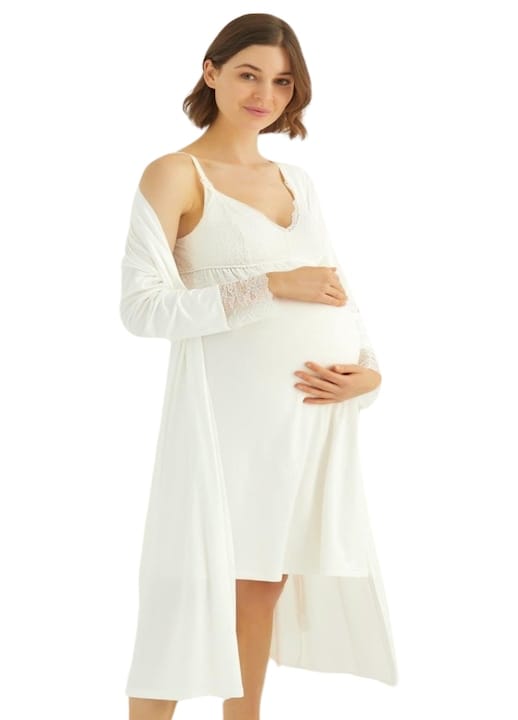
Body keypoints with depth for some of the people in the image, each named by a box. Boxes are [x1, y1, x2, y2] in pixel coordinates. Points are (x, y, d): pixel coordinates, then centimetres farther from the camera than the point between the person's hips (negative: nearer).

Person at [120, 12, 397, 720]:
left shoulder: (297, 179, 16)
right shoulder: (176, 174, -4)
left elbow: (337, 290, 18)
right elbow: (141, 307, -13)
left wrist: (370, 370, -2)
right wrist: (270, 287, -18)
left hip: (317, 413, 6)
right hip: (233, 412, -6)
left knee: (266, 579, 15)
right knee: (195, 593, -2)